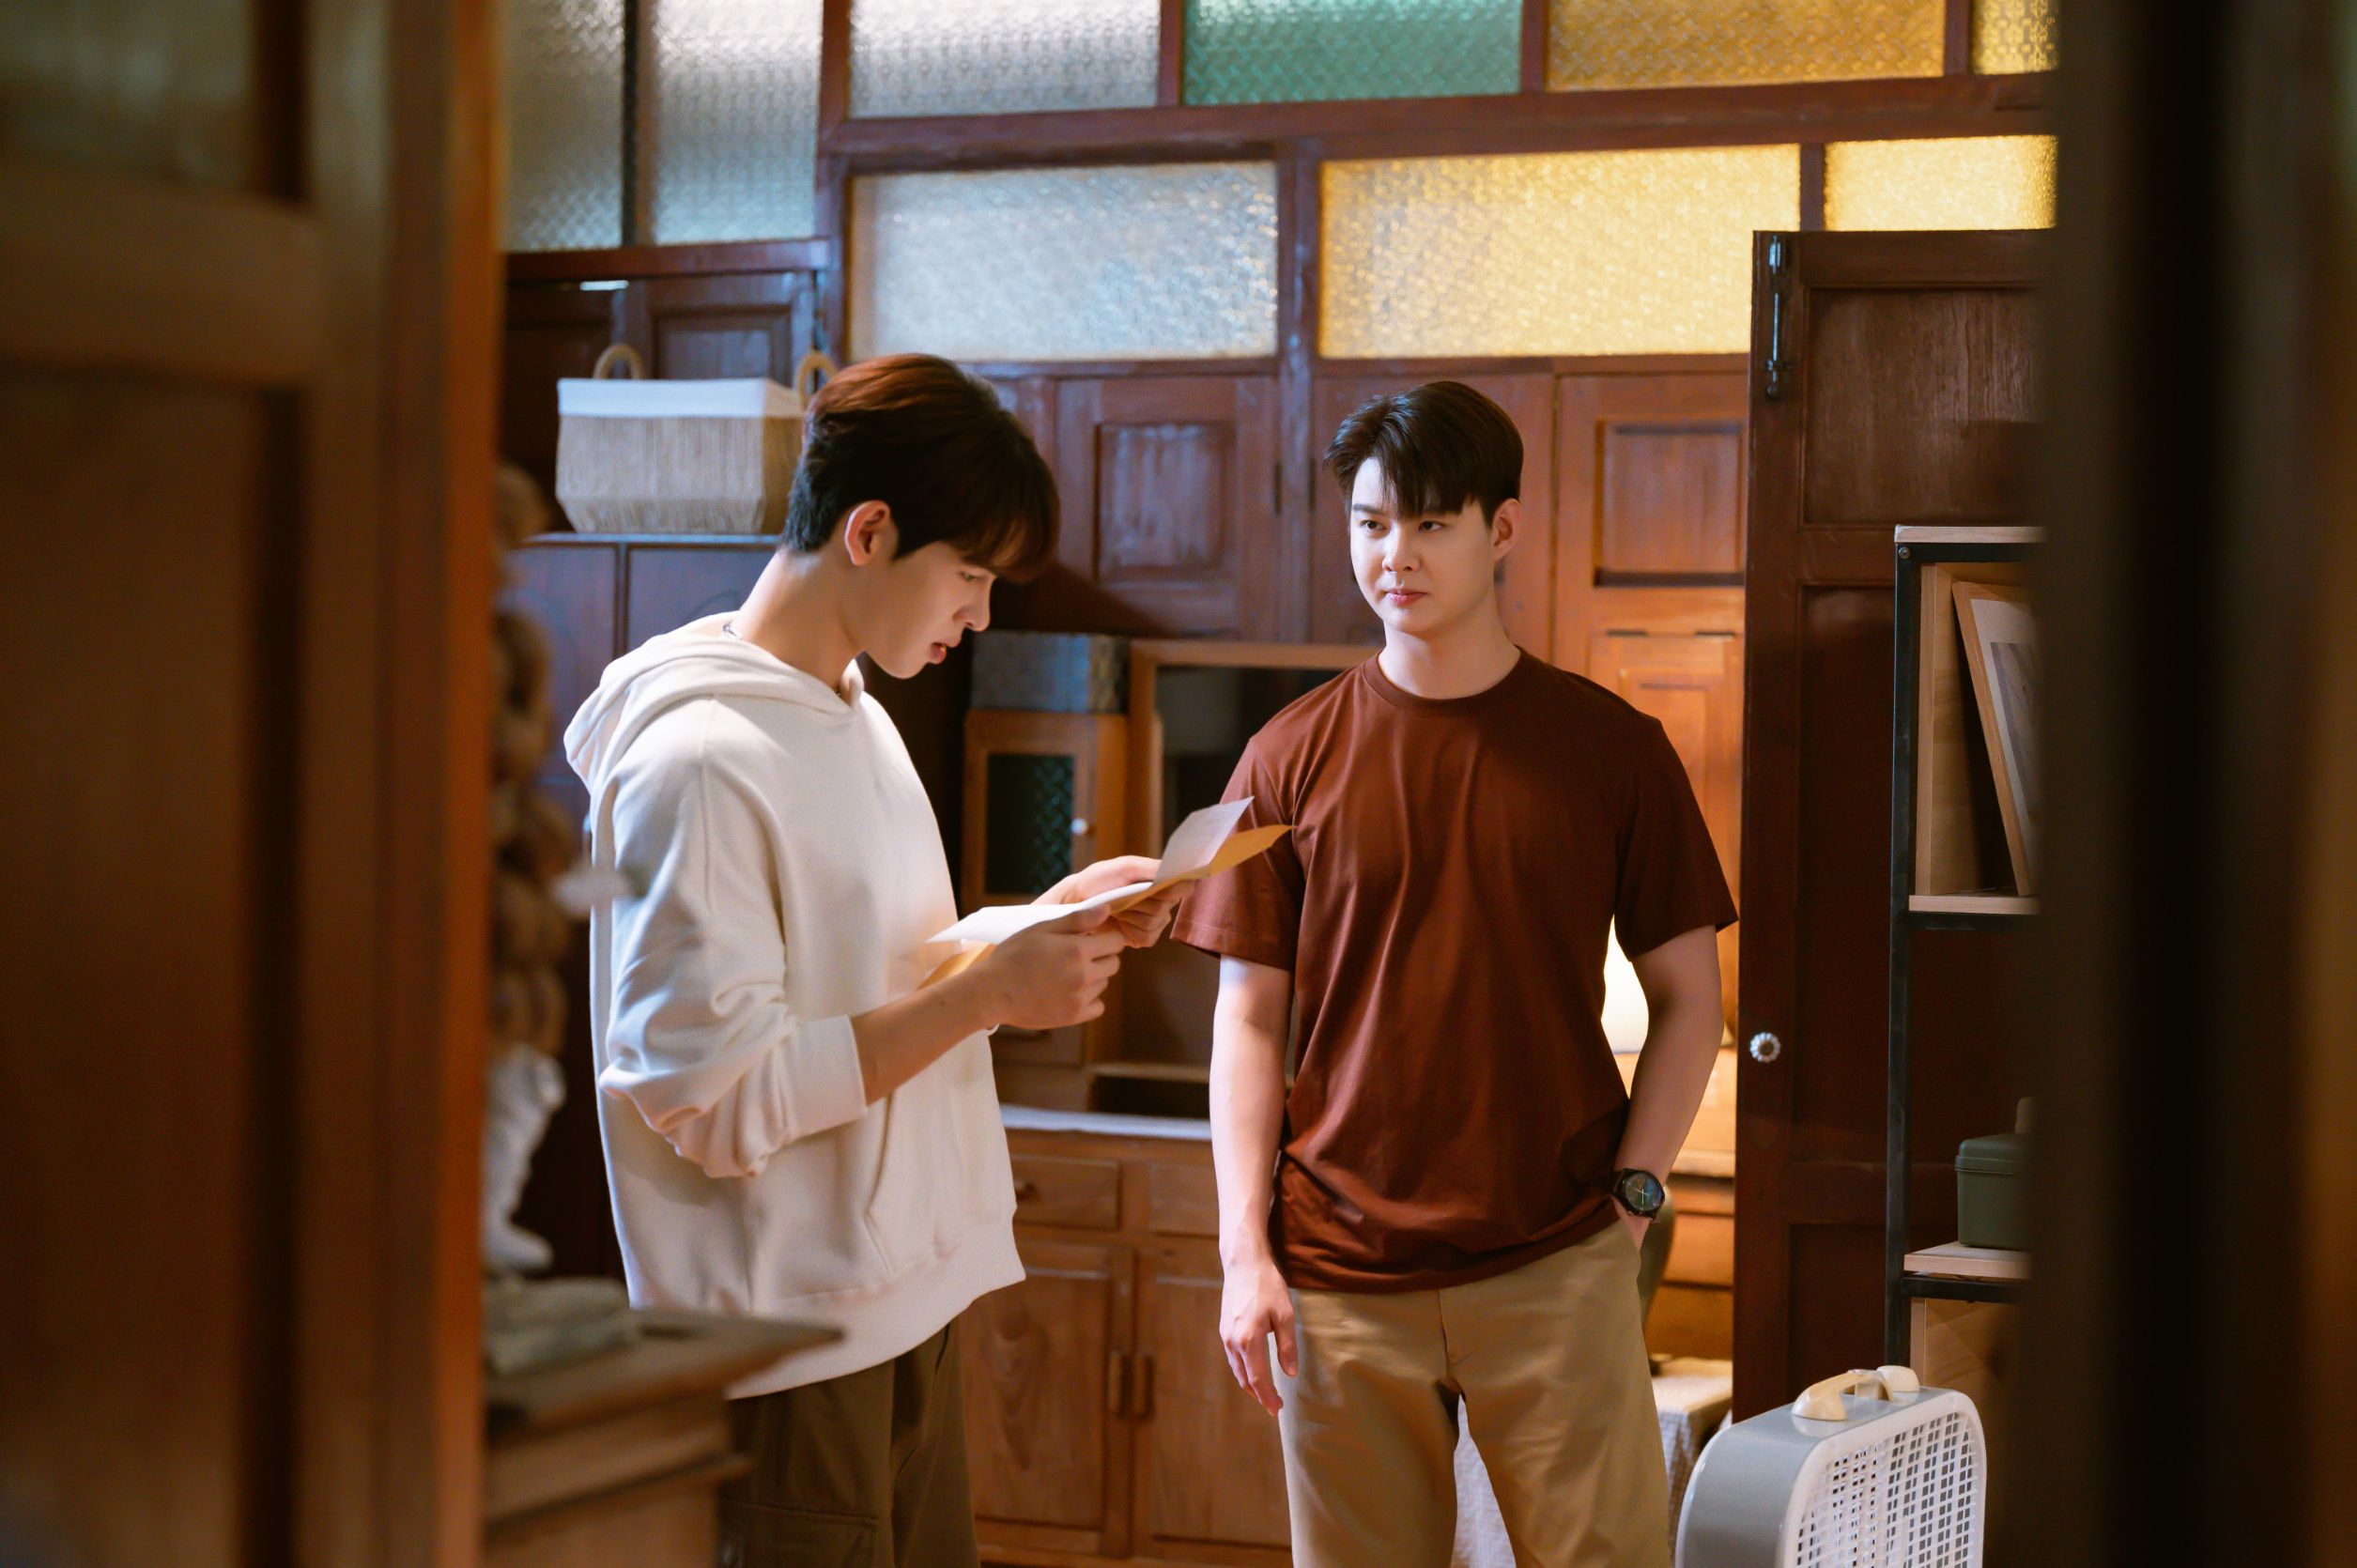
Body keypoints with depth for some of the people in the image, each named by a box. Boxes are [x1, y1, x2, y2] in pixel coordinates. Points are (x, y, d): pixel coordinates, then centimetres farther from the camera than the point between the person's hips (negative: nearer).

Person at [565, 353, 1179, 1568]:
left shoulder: (856, 714, 13)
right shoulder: (698, 761, -18)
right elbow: (717, 1095, -22)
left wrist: (1048, 920, 7)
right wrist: (991, 992, -20)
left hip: (905, 1301, 9)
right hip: (785, 1340, -9)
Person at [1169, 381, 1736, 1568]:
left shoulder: (1612, 747, 3)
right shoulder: (1292, 759, 4)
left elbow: (1687, 995, 8)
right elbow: (1248, 1018, 5)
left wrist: (1634, 1185, -4)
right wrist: (1244, 1252, -3)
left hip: (1555, 1266, -1)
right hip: (1339, 1274, 1)